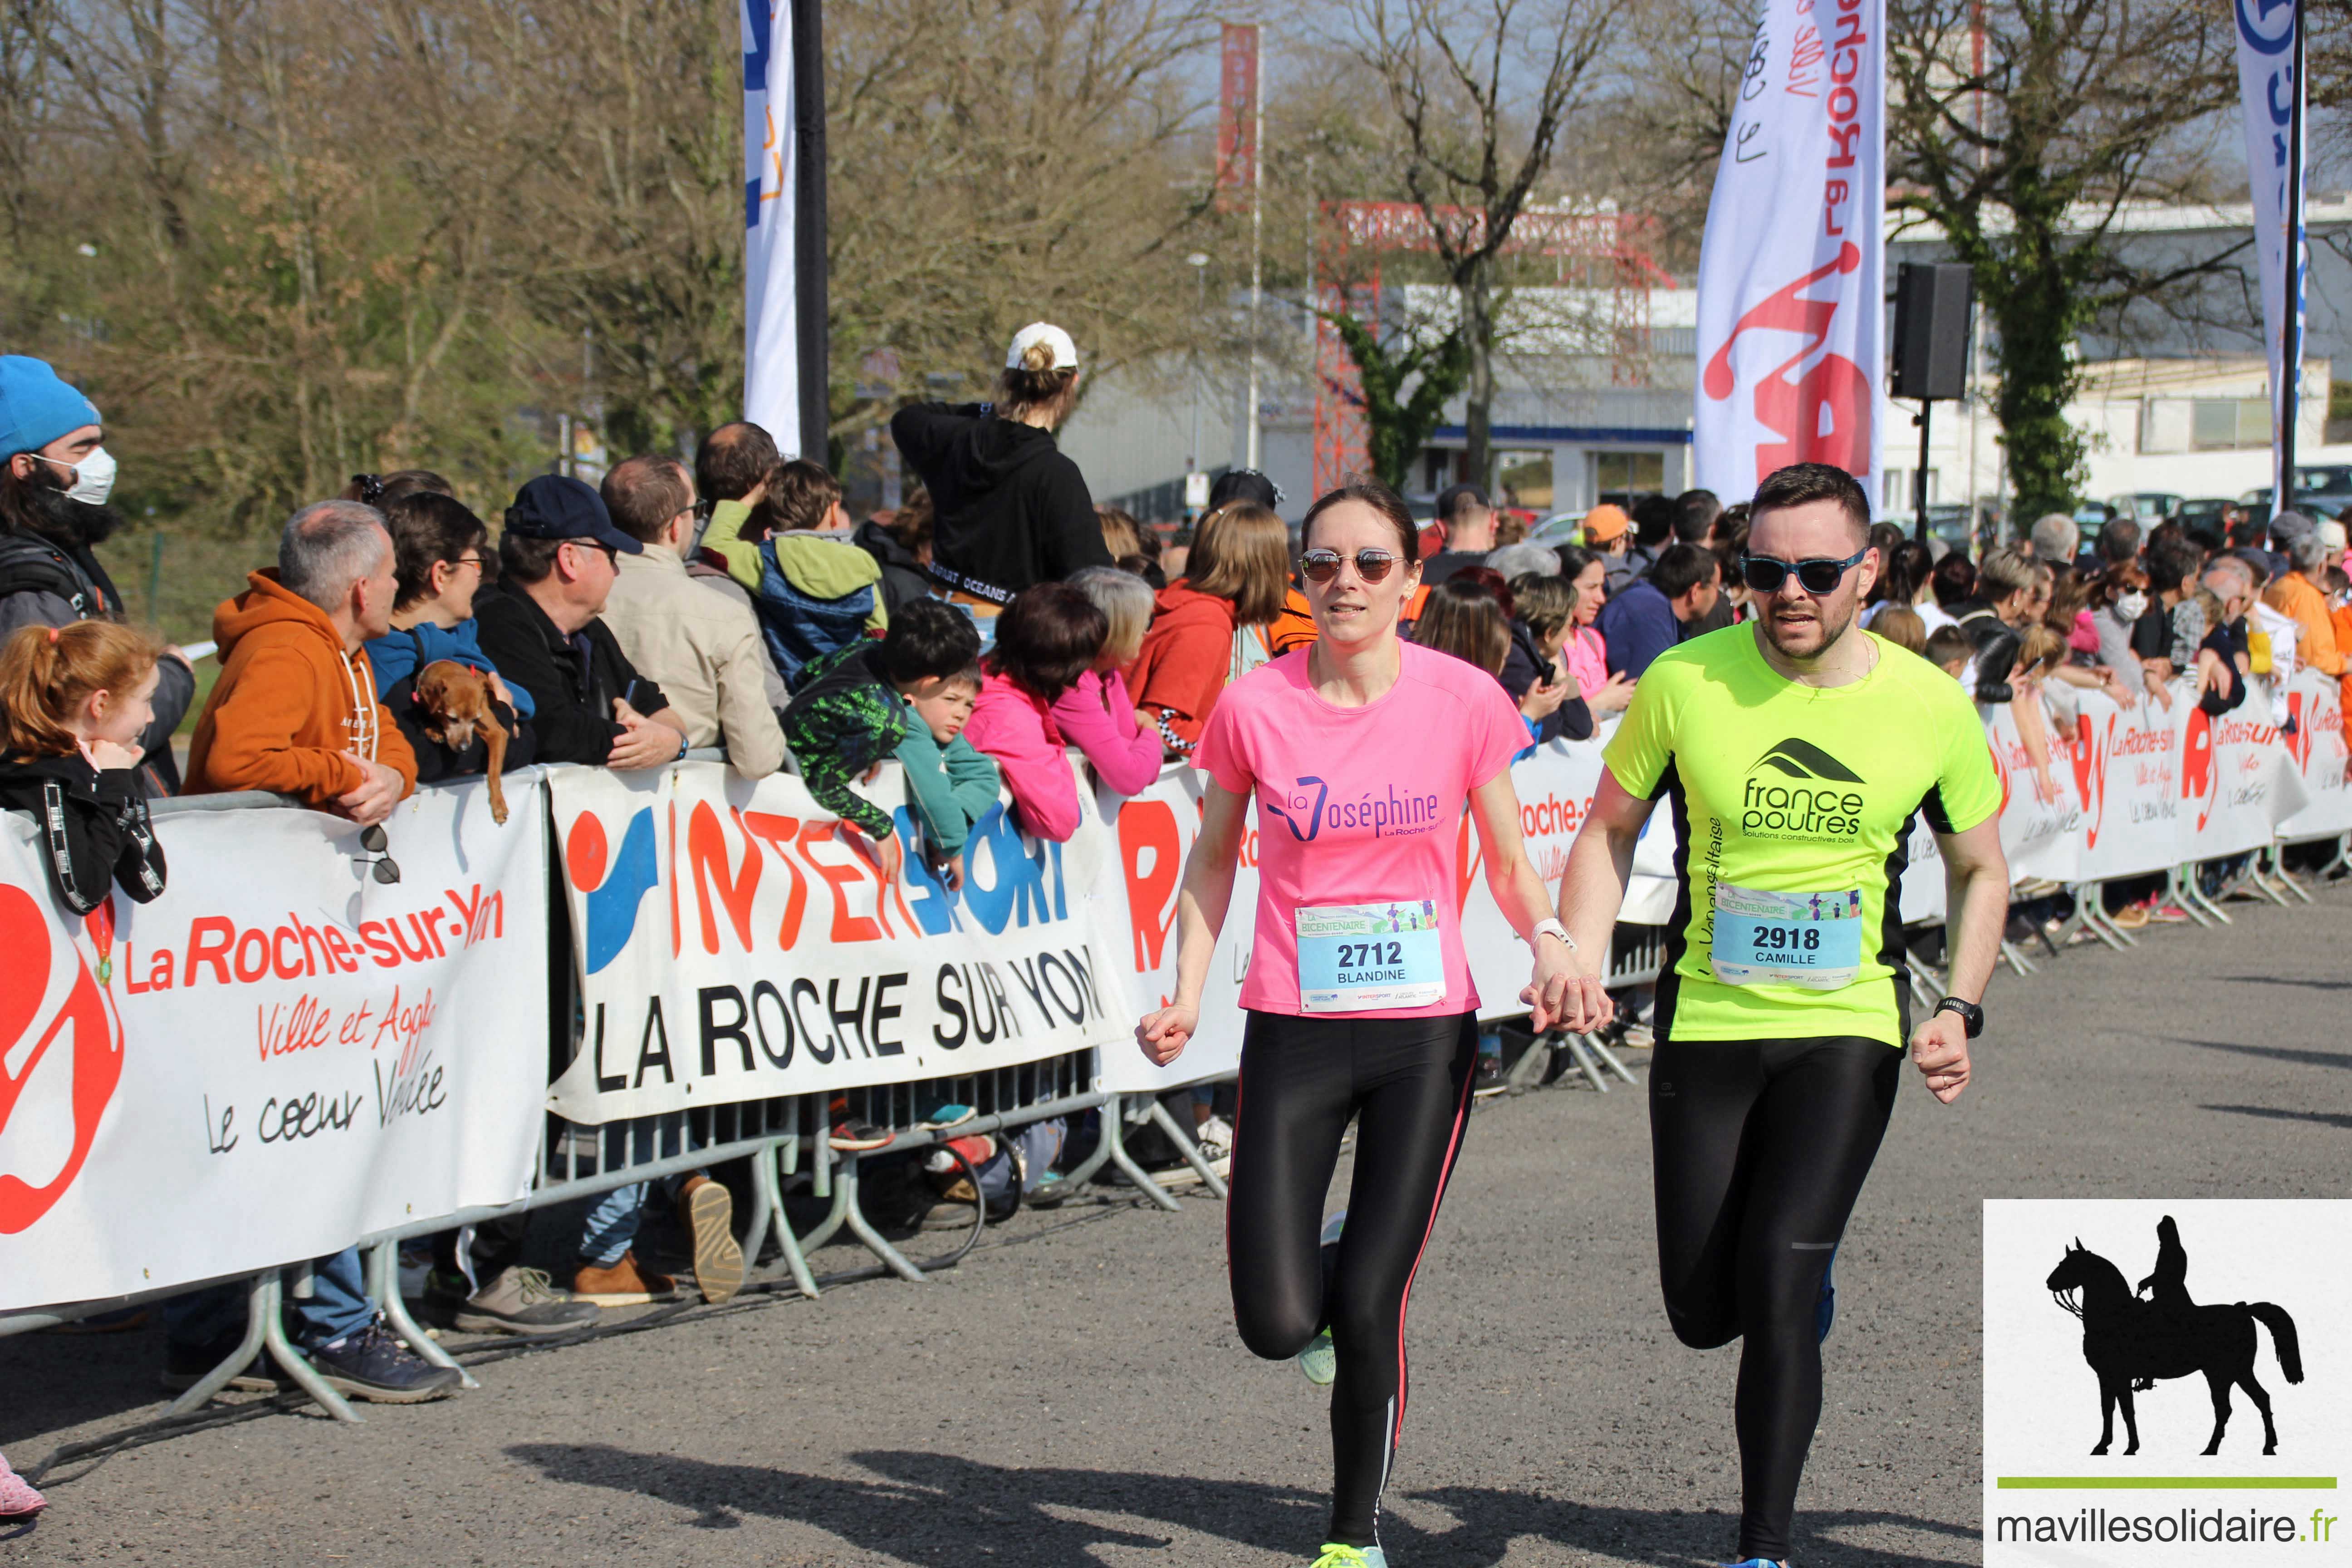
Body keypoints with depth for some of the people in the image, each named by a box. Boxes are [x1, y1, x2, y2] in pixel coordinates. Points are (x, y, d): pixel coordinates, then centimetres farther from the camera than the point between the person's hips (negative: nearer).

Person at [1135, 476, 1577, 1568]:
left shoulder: (1463, 701, -4)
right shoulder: (1254, 707, -4)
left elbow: (1509, 864, 6)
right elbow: (1213, 862, 10)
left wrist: (1547, 941, -14)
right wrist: (1186, 999, -1)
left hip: (1427, 1034, 0)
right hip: (1293, 1030, 0)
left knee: (1369, 1310, -4)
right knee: (1277, 1326, -8)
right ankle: (1323, 1258, 30)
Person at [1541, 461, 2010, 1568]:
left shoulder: (1930, 707, -5)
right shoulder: (1685, 681, -8)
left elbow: (1979, 868, 11)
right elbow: (1610, 826, 6)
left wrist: (1960, 1010, -2)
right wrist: (1581, 961, -9)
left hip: (1846, 1030, -1)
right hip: (1704, 1023, 2)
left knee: (1778, 1282, -17)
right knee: (1704, 1313, 6)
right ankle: (1807, 1282, 43)